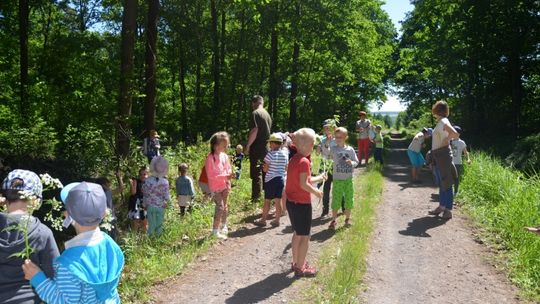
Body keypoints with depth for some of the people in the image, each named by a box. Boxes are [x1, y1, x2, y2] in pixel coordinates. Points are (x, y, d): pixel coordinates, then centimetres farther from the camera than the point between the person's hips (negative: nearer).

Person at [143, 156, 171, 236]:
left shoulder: (148, 180, -11)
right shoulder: (165, 182, -16)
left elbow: (145, 194, -2)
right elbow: (167, 197, -14)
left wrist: (145, 205, 11)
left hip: (150, 206, 2)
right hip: (160, 207, -1)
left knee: (151, 226, 14)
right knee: (159, 225, 14)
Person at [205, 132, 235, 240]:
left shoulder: (224, 156, -1)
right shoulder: (210, 158, -19)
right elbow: (211, 175, -20)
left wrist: (230, 175, -11)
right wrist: (225, 176, -25)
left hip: (224, 185, 6)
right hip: (215, 187, -6)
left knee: (224, 206, 17)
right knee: (220, 206, -10)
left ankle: (223, 226, 36)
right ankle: (215, 231, -1)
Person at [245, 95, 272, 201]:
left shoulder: (255, 113, -11)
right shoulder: (267, 115, 14)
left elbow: (254, 130, -19)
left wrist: (248, 146, -14)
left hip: (257, 148, -8)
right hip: (266, 148, 8)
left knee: (256, 173, -6)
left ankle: (256, 198, -5)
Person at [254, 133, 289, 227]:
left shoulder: (271, 154, -14)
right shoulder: (285, 154, 3)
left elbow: (265, 169, -12)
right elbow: (286, 168, 10)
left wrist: (264, 166, 9)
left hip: (271, 180, -5)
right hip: (281, 179, 5)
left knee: (267, 201, 4)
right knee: (278, 201, 9)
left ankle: (263, 220, 13)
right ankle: (276, 220, 15)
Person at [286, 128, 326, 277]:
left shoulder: (294, 159, 7)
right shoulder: (304, 161, -20)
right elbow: (303, 184, -24)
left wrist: (317, 178, 17)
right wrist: (316, 192, -10)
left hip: (291, 202, 9)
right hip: (302, 203, -9)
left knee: (297, 233, 21)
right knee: (304, 236, 3)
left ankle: (296, 262, 33)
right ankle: (300, 268, 12)